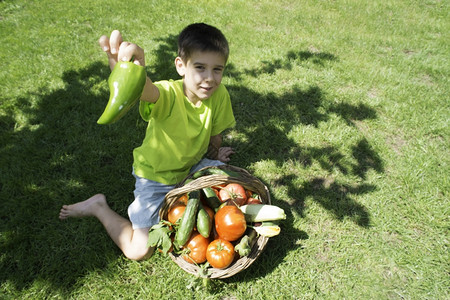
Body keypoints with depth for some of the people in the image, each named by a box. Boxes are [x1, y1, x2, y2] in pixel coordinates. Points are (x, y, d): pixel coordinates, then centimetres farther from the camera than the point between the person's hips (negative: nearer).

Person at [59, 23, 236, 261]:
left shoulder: (219, 95, -17)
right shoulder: (168, 94, -32)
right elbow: (148, 91, -57)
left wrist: (215, 154, 17)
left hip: (193, 167, 6)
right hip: (156, 176, -5)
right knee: (138, 250, -7)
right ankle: (99, 207, 18)